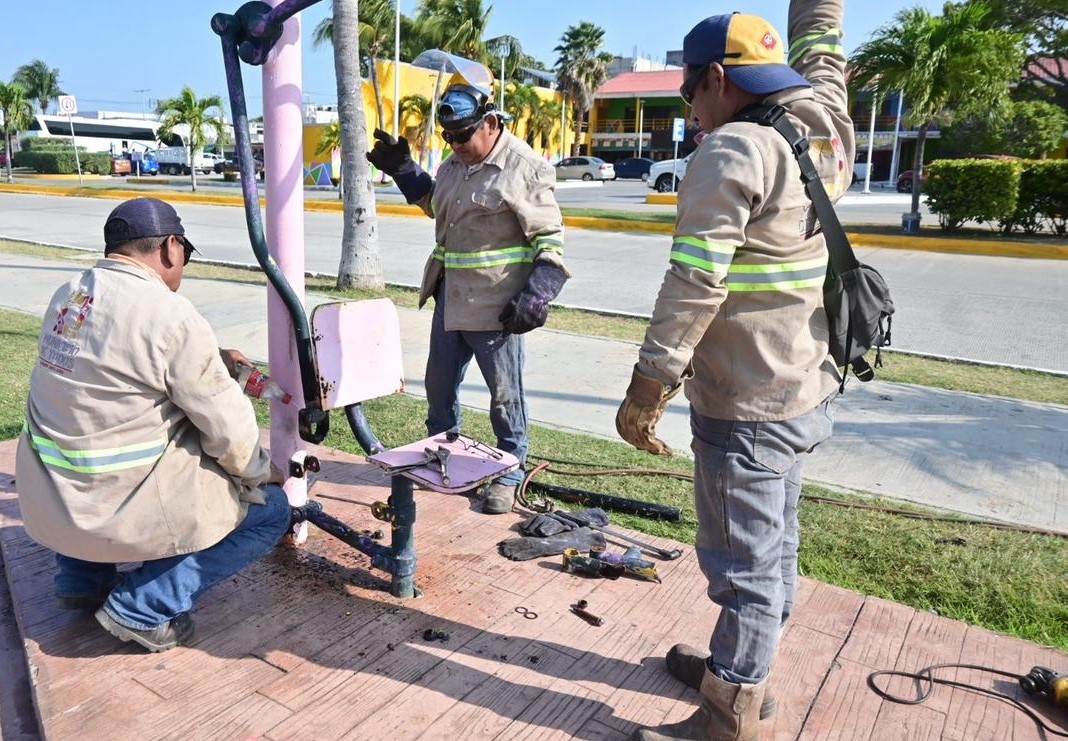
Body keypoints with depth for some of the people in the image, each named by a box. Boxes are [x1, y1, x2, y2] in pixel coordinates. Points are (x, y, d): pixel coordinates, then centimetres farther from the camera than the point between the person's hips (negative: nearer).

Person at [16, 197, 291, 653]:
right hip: (119, 507, -8)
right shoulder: (171, 316, -20)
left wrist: (211, 363, 15)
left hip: (46, 496, 8)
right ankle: (142, 607, 2)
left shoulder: (67, 295, 3)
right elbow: (227, 428, -15)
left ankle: (83, 579, 31)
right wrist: (262, 471, 4)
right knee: (271, 511, 6)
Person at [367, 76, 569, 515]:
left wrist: (537, 295, -20)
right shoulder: (453, 164, 11)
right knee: (439, 386, 18)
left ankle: (509, 473, 21)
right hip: (449, 299, 8)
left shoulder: (526, 169, -12)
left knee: (504, 394, 5)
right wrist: (403, 170, 21)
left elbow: (551, 239, -12)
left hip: (496, 306, -8)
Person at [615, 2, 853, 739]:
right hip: (805, 388, 9)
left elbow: (695, 284, -22)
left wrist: (647, 389, -18)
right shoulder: (824, 125, 6)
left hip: (747, 404, -9)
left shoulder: (733, 149, -17)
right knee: (773, 546, 20)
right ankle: (744, 669, 39)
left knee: (746, 562, 2)